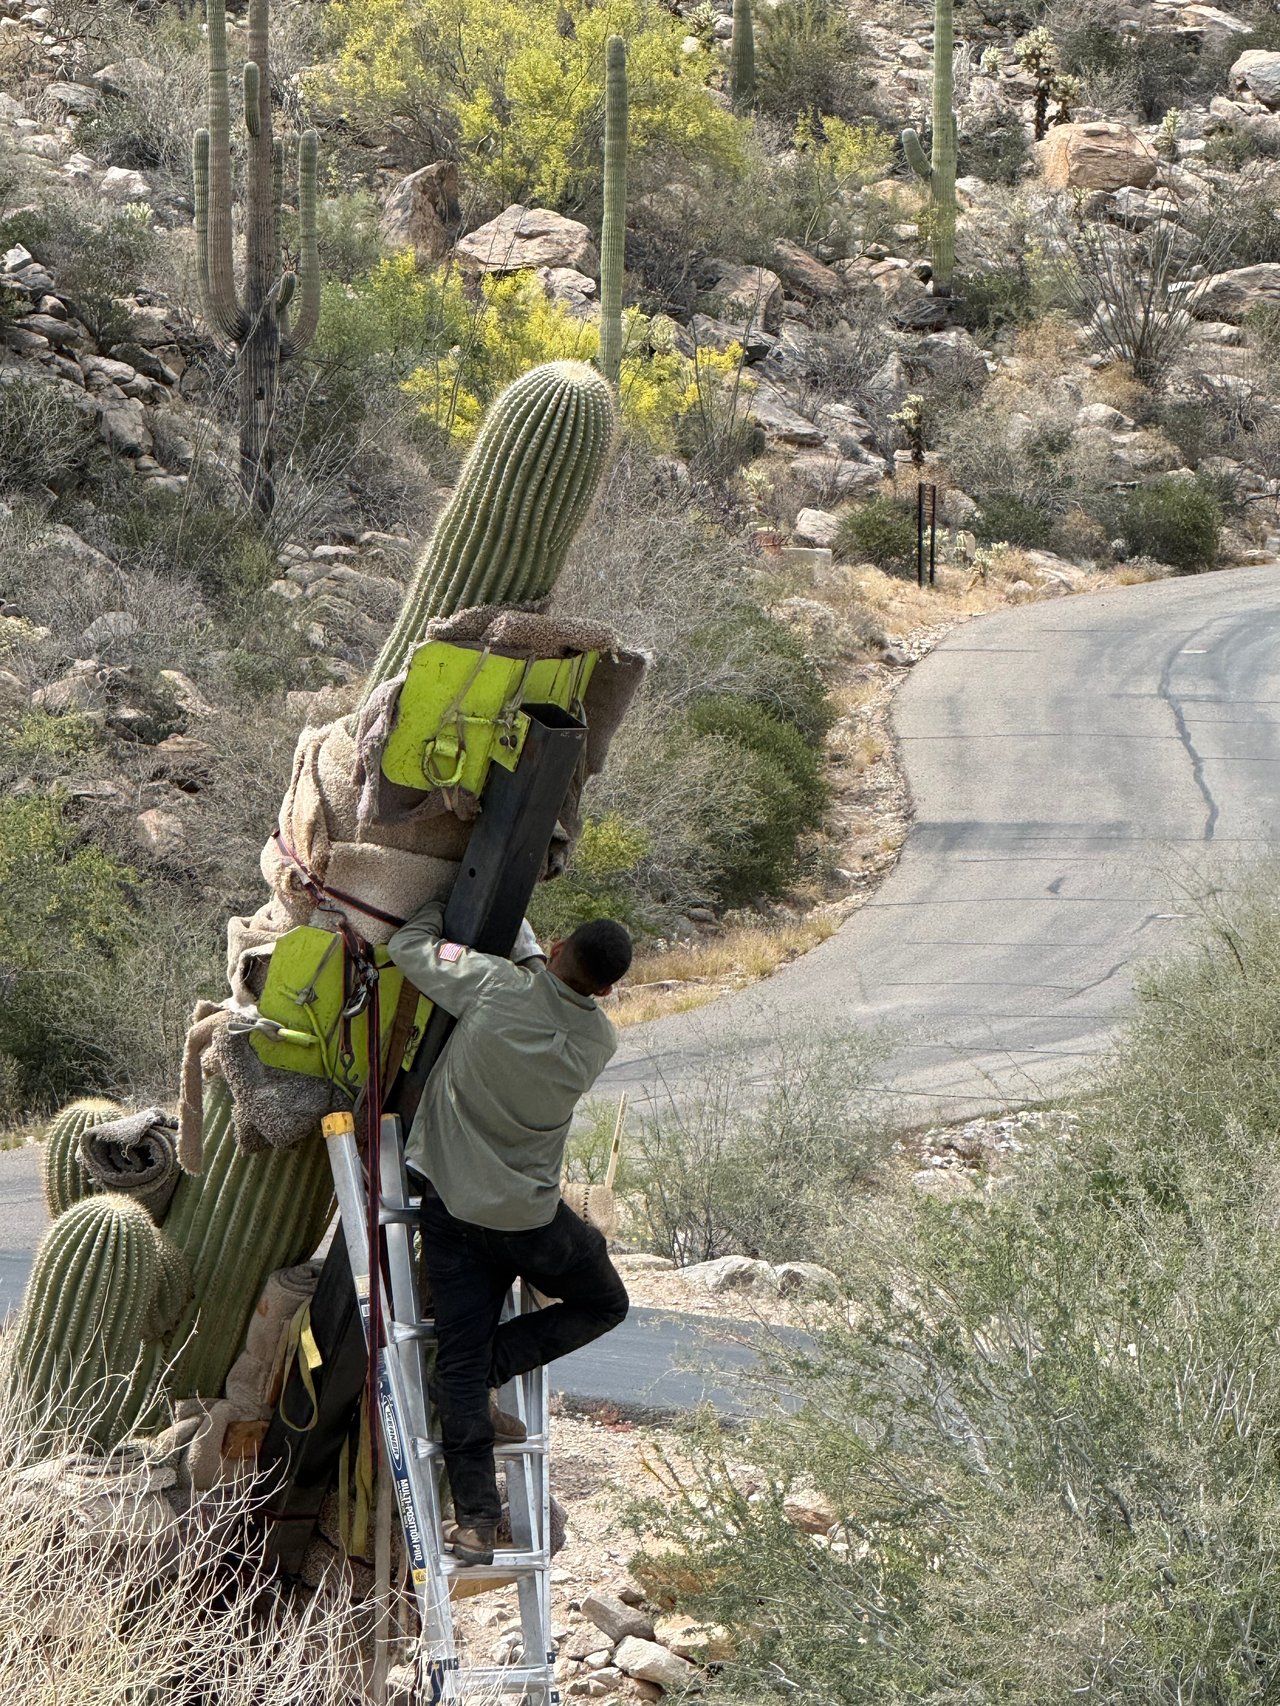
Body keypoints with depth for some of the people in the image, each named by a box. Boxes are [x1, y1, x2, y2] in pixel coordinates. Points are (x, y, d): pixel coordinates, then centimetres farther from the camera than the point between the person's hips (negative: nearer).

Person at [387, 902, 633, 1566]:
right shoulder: (599, 1041, -8)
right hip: (530, 1219, -1)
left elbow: (408, 946, -4)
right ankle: (490, 1367, 6)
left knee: (460, 1365, 4)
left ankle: (475, 1519, -2)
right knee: (604, 1304, 25)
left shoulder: (493, 984, -17)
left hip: (451, 1206, 1)